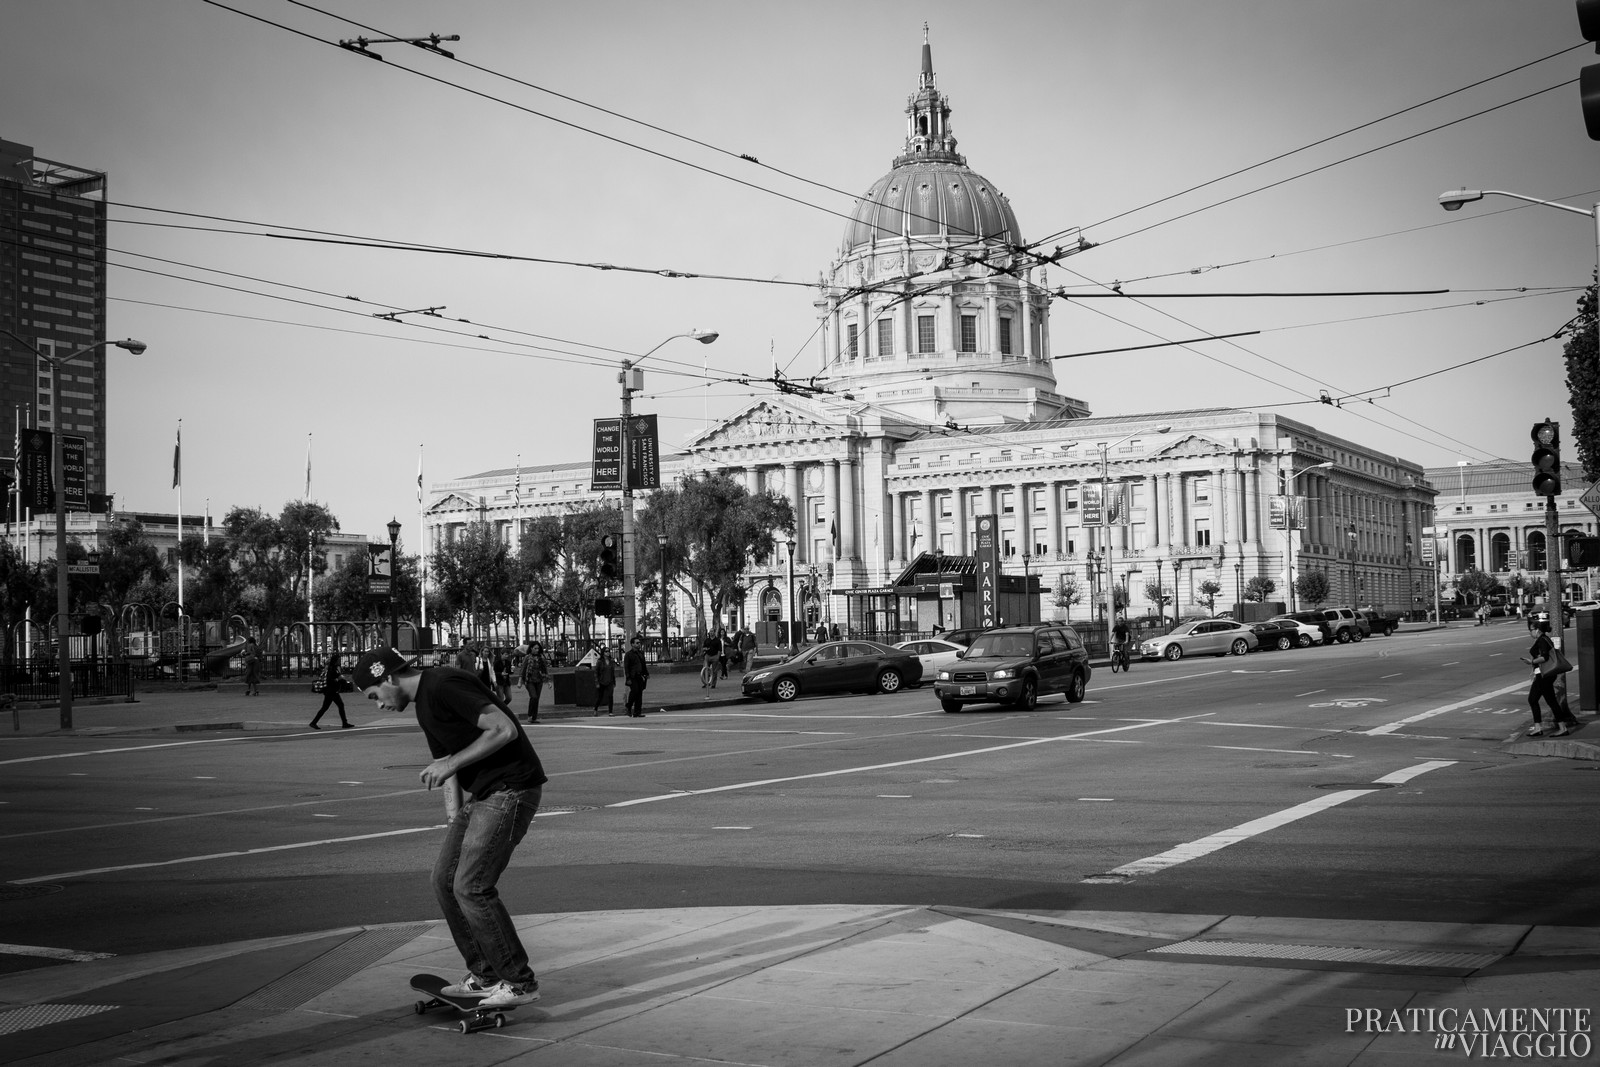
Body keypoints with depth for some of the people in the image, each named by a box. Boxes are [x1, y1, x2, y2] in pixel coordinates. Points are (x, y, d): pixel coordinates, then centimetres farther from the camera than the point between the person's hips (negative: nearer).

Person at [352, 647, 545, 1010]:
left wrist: (452, 763, -18)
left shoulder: (444, 685, -14)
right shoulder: (424, 707, 18)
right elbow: (450, 771, 21)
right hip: (480, 794, 10)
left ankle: (520, 982, 0)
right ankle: (484, 975, 20)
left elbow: (504, 729, -22)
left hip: (511, 788, -10)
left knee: (472, 887, -10)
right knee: (445, 880, 10)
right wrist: (454, 825, 14)